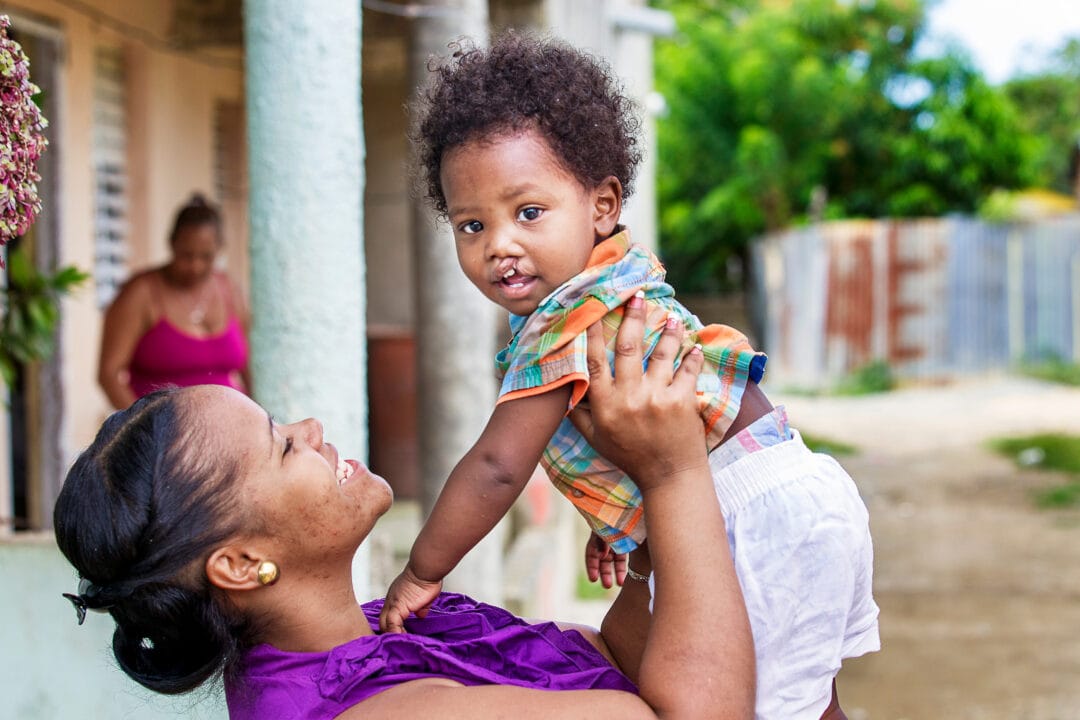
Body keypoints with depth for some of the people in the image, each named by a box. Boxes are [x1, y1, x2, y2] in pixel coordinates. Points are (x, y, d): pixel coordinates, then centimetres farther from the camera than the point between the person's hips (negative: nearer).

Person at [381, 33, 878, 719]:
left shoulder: (564, 328, -18)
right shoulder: (623, 289, 13)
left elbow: (498, 468, -18)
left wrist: (422, 572, -7)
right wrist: (618, 517, 24)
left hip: (754, 515, -11)